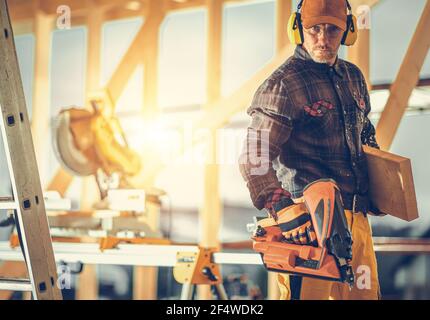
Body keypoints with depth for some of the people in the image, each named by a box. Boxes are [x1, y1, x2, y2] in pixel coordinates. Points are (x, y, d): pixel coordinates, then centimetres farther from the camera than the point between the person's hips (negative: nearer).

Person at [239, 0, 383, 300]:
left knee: (365, 292, 14)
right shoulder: (282, 86, -11)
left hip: (357, 215, 7)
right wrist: (284, 211, -32)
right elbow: (254, 160, -19)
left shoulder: (354, 77, 13)